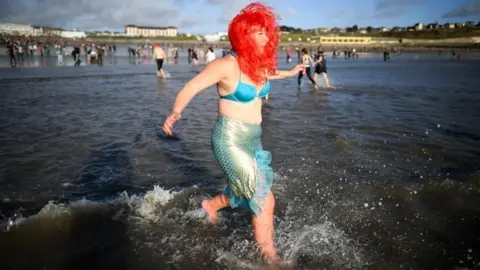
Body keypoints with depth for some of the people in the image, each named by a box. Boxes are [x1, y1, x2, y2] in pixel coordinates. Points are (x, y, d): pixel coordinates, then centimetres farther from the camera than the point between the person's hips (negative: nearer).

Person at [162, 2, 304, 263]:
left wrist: (289, 73, 41)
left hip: (253, 139, 8)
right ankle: (269, 257, 15)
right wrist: (175, 112, -37)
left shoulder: (259, 63, 3)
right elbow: (190, 87, -19)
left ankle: (211, 205, 48)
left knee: (248, 193, 20)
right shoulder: (227, 65, -19)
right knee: (265, 200, -6)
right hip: (230, 141, -8)